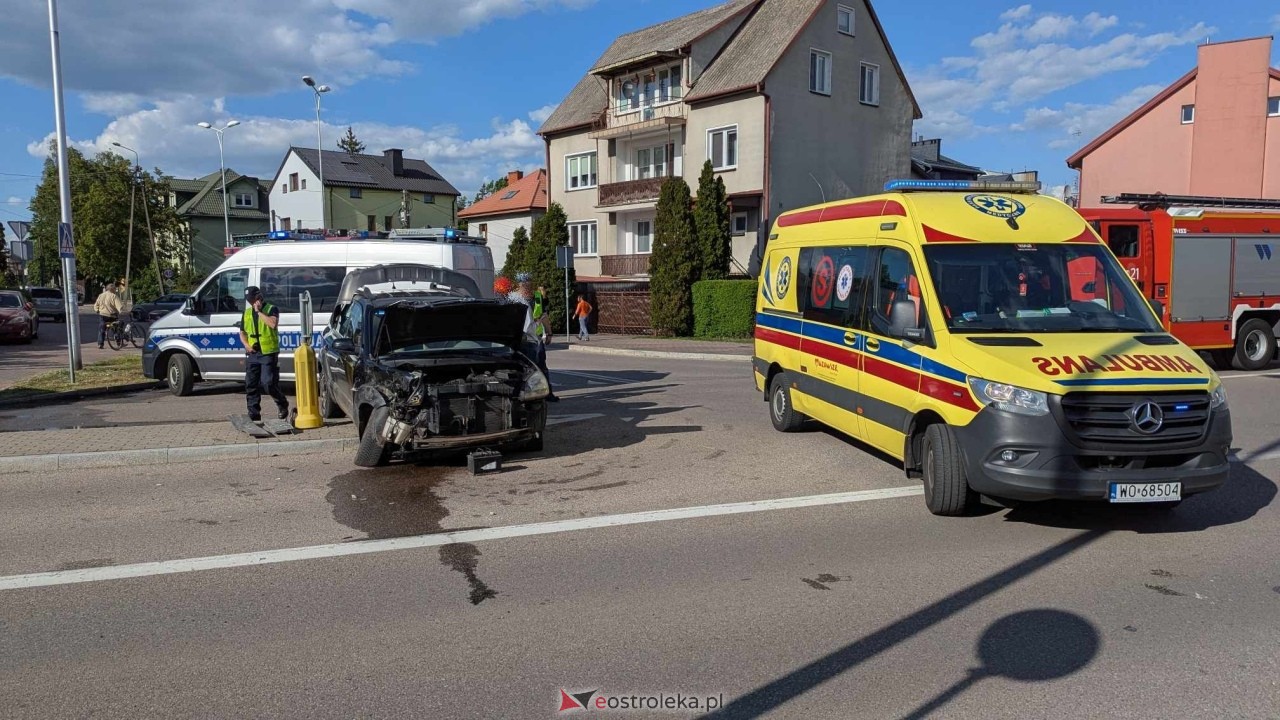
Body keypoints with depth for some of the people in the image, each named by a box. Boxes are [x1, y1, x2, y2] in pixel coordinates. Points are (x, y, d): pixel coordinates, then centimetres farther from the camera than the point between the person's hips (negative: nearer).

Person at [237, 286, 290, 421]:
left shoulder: (271, 309, -1)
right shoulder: (247, 313, 16)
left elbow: (273, 323, -22)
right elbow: (242, 332, 21)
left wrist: (259, 311, -17)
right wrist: (246, 345, 2)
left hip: (268, 353, -6)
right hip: (252, 354, 6)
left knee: (268, 384, -11)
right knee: (251, 385, 5)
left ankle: (283, 405, 12)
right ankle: (254, 415, 11)